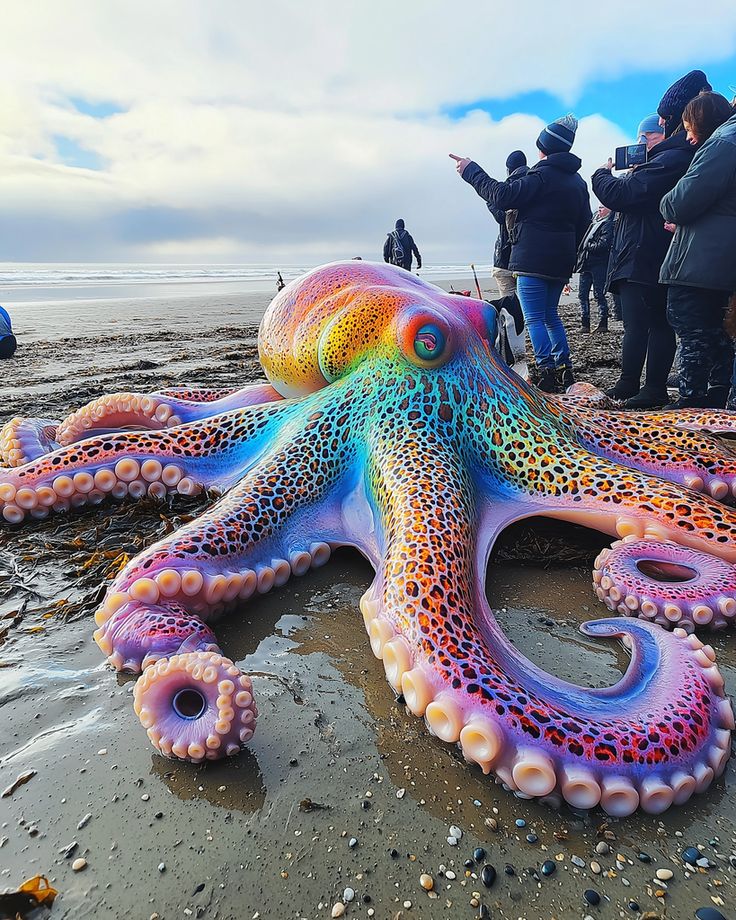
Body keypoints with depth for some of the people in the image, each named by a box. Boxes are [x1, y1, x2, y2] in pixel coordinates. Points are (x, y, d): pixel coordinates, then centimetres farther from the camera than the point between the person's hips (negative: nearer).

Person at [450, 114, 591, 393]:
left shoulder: (543, 174, -10)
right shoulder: (578, 181, 17)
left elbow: (503, 195, -16)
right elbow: (583, 224, 19)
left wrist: (471, 171, -6)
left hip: (533, 259, -8)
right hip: (561, 260, 8)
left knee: (534, 318, -6)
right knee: (551, 315, 17)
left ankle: (547, 373, -11)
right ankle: (564, 369, 17)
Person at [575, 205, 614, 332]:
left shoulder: (608, 225, -7)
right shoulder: (594, 221, 17)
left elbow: (603, 245, -18)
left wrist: (588, 246, -7)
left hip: (599, 264, -8)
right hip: (586, 264, 8)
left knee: (599, 295, -4)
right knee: (582, 294, 6)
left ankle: (603, 324, 3)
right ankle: (584, 324, 11)